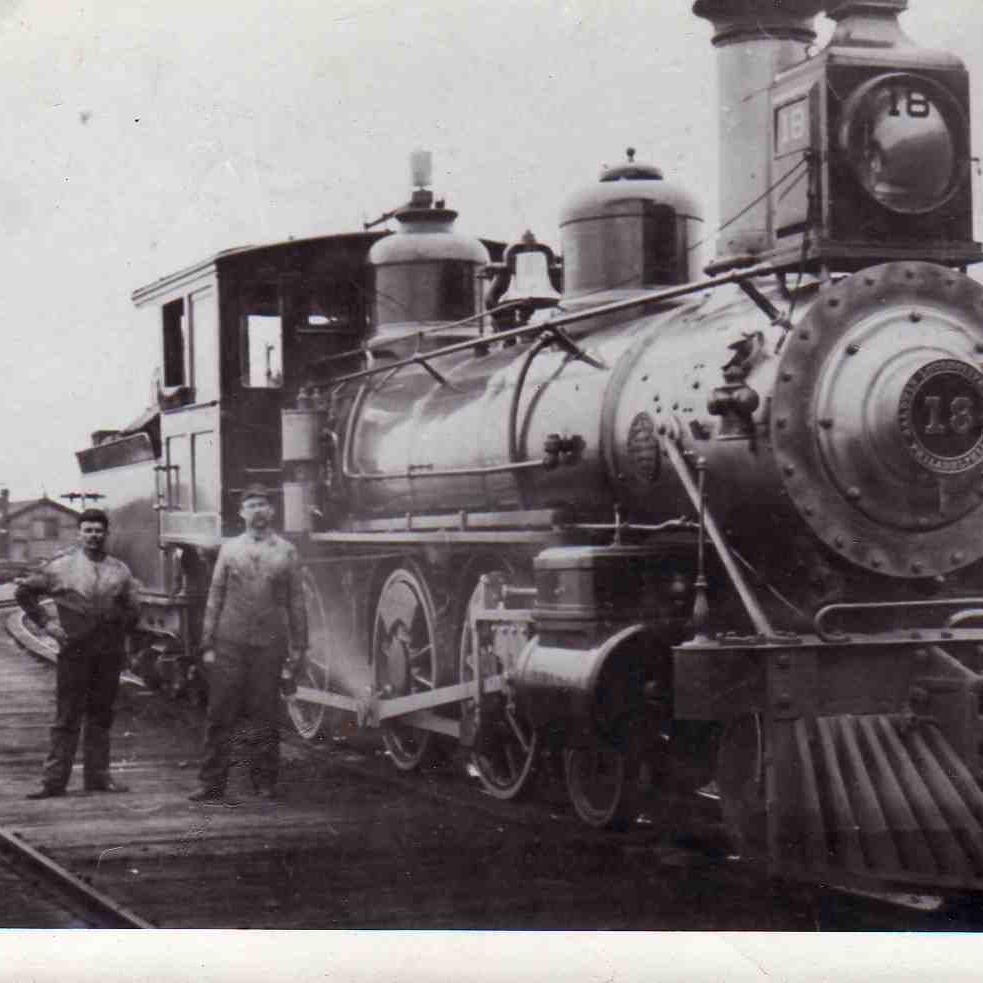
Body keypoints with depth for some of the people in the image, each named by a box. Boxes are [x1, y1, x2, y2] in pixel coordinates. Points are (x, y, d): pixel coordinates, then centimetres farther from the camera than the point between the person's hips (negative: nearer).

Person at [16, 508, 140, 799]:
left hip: (109, 654, 3)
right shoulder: (62, 566, 2)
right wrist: (45, 622, 2)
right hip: (74, 652, -3)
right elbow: (24, 591, 8)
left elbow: (133, 610, 17)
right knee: (67, 718, -1)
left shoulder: (119, 570, 9)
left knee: (101, 716, 9)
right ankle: (54, 780, 1)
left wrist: (119, 630, 2)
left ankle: (98, 775, 17)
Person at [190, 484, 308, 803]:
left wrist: (298, 645, 3)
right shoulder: (229, 549, 9)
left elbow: (296, 601, 7)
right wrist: (208, 644, 3)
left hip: (269, 645, 0)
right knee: (221, 714, -1)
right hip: (230, 644, 0)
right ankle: (212, 784, 3)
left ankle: (265, 782, 13)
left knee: (265, 716, 4)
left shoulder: (286, 552, 7)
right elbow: (215, 598, 8)